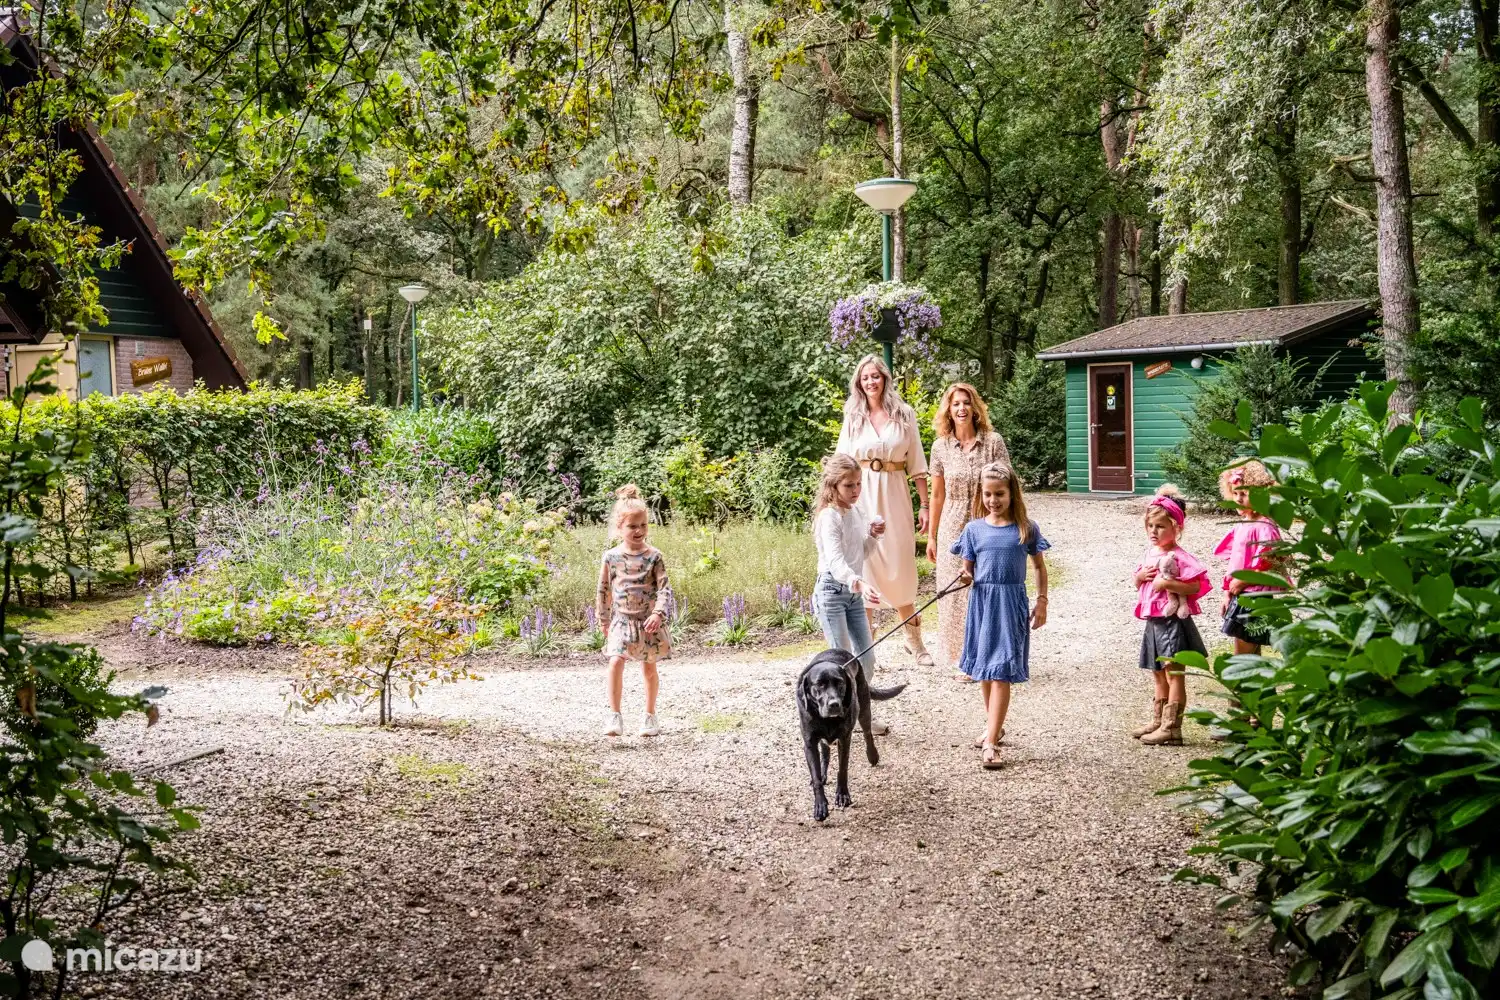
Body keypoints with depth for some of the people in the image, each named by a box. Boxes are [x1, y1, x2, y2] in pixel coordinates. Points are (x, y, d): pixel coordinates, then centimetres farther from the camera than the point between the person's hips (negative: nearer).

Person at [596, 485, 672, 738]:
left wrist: (658, 613, -26)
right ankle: (615, 716, -13)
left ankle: (650, 715, 25)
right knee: (615, 663, -17)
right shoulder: (612, 557, -1)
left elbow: (664, 588, -11)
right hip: (622, 620, 0)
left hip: (649, 621, 0)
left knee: (649, 668, 10)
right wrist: (605, 620, 12)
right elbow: (604, 590, 8)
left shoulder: (654, 557, -6)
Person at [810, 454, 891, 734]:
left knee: (867, 658, 11)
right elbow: (835, 560, -33)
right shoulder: (829, 517, -18)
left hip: (854, 592, 8)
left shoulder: (856, 512, 7)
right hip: (832, 591, -8)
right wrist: (860, 583, -49)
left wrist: (873, 535, -1)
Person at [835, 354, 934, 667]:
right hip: (861, 497, 0)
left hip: (894, 496, 0)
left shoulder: (904, 415, 4)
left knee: (901, 567, 3)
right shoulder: (853, 417, 6)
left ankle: (914, 641, 18)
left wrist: (924, 505, 2)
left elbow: (917, 465, 5)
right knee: (864, 565, -1)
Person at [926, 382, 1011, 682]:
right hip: (954, 529, 2)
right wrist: (931, 536, 10)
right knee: (956, 594, 5)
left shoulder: (993, 442, -5)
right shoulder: (941, 447, 2)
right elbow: (937, 495, 9)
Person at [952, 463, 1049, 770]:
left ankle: (991, 743, -10)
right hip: (982, 601, 3)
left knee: (1000, 672, -9)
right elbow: (968, 568, 6)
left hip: (1011, 603, -3)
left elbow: (1040, 567, 7)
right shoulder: (974, 529, 3)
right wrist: (965, 576, -16)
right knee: (983, 670, 14)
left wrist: (1042, 602, 2)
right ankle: (994, 726, 35)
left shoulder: (1026, 528, -1)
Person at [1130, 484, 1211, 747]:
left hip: (1173, 621, -9)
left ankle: (1171, 728, -3)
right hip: (1153, 621, 9)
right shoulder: (1150, 553, 11)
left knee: (1173, 674, -5)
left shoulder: (1179, 557, -15)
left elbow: (1196, 587, -21)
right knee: (1158, 674, 17)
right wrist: (1141, 576, -1)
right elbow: (1137, 583, 20)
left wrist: (1167, 583, -26)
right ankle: (1158, 721, 27)